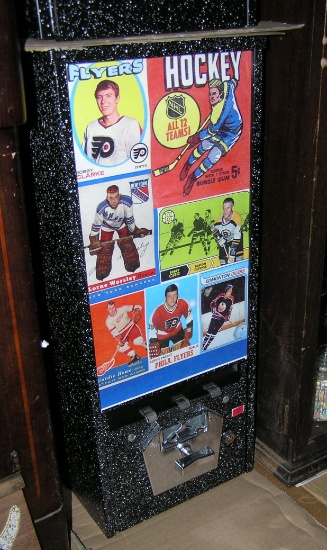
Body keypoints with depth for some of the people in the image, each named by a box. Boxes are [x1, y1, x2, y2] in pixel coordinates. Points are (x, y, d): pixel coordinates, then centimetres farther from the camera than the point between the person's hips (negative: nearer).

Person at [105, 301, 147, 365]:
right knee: (121, 347, -19)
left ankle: (146, 346, 9)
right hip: (122, 333, 2)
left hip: (131, 326, -2)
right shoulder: (108, 321, -12)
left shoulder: (123, 309, -14)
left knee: (138, 341, -24)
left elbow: (137, 307, -8)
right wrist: (118, 340, -32)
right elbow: (114, 332, -16)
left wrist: (136, 313, -29)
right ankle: (134, 357, 1)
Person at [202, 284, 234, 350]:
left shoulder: (231, 299, 0)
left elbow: (230, 309, 8)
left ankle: (205, 347, 5)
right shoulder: (221, 296, -7)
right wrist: (213, 308, -16)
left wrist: (228, 316, 0)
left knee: (214, 331, 0)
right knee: (210, 330, -7)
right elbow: (212, 303, 1)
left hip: (222, 318, 1)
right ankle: (203, 344, -1)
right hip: (215, 316, -1)